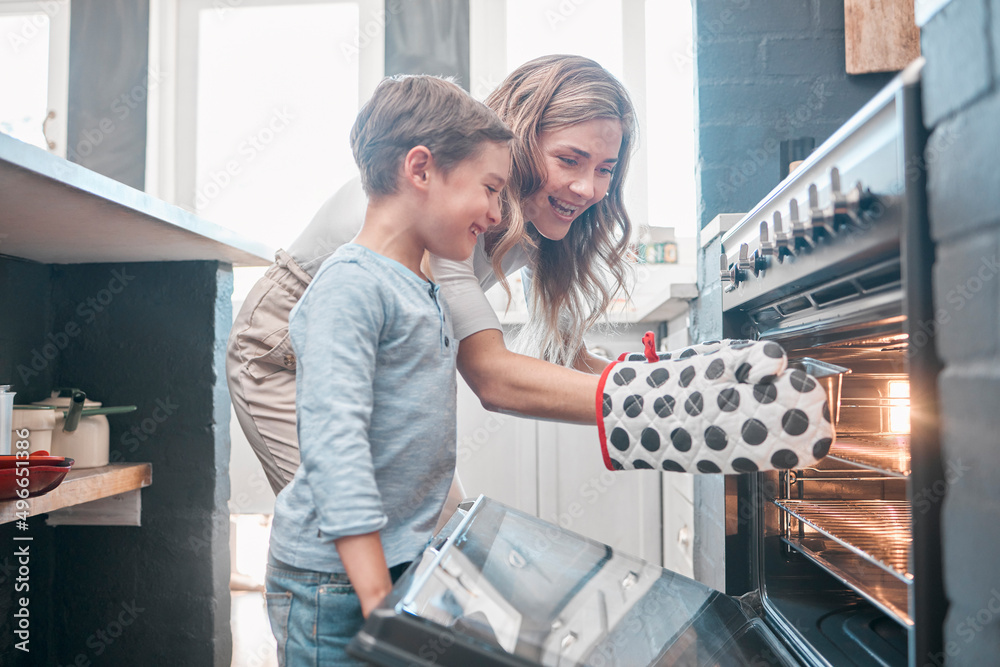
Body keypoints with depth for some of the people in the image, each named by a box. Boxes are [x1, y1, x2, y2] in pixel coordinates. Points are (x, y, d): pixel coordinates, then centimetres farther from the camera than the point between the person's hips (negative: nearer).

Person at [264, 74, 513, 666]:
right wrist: (379, 601, -25)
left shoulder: (428, 290, 10)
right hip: (335, 577, -8)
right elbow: (334, 443, -25)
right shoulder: (350, 284, -18)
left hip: (406, 557, 8)